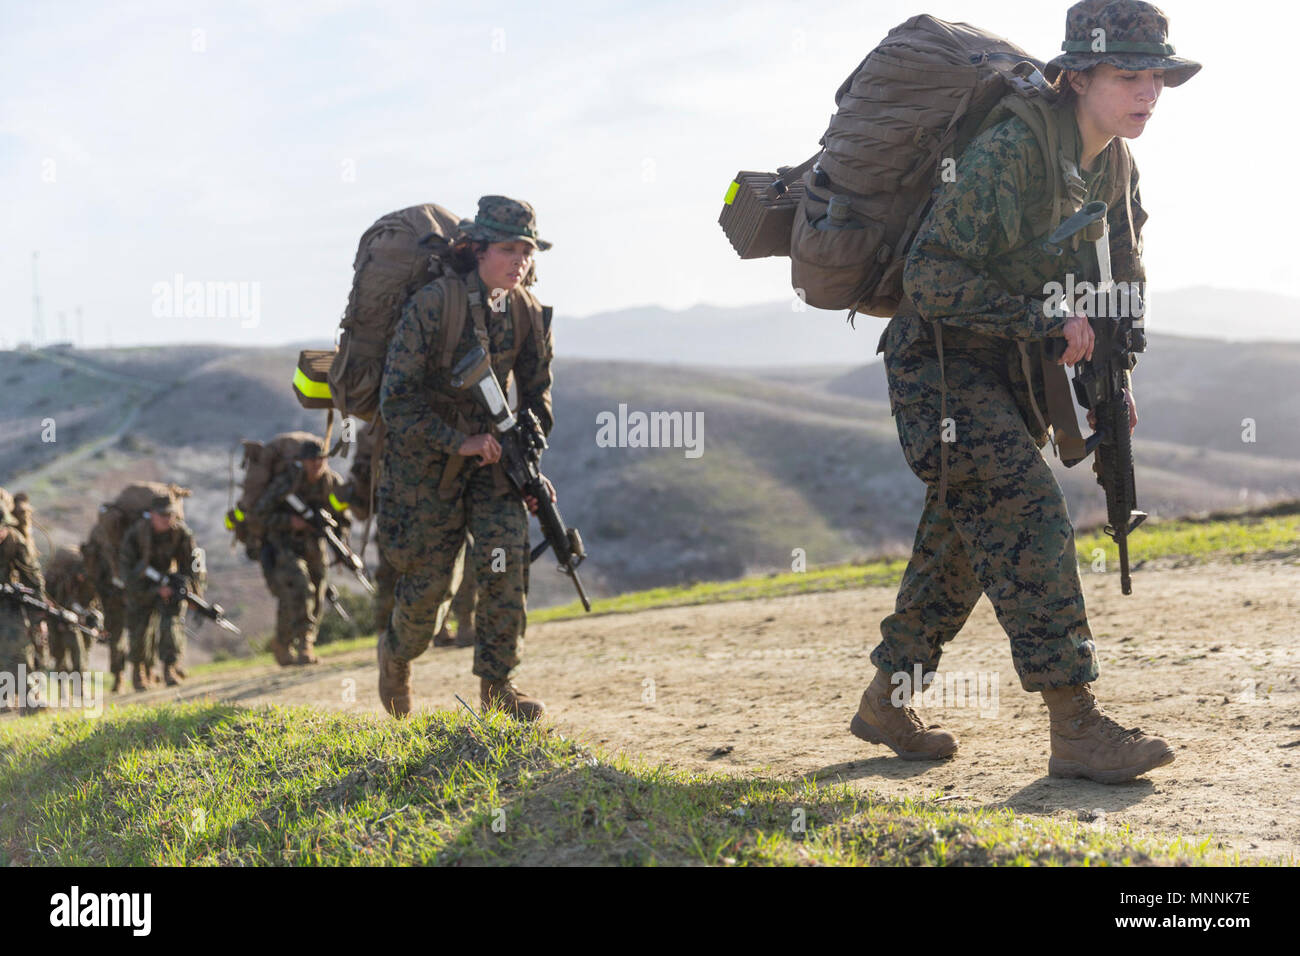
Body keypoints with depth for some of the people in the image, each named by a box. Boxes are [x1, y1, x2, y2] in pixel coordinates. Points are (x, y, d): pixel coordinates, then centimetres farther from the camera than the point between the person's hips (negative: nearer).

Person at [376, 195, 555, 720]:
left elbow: (536, 395, 11)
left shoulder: (529, 313, -3)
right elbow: (396, 400, -20)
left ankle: (497, 685, -2)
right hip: (428, 457, -4)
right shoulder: (433, 304, -20)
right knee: (429, 581, 1)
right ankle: (395, 653, 33)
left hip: (493, 452, 4)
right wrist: (458, 442, -24)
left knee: (506, 559, -14)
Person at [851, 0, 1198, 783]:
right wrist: (1044, 321, -27)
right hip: (943, 366, -9)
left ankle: (887, 704, 25)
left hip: (1009, 374, 9)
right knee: (1027, 518, -18)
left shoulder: (1115, 166, 2)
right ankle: (1076, 729, -17)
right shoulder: (1007, 154, -25)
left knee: (964, 538, 12)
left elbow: (1123, 278, 17)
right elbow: (930, 277, -26)